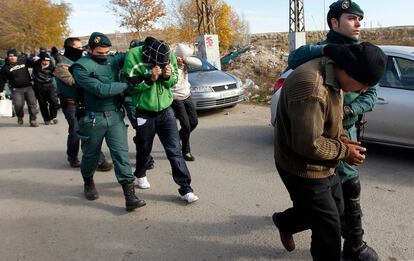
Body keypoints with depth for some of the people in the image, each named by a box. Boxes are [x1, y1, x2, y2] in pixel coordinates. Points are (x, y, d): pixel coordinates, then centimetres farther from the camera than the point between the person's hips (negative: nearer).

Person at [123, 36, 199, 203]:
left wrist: (168, 76, -17)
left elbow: (175, 79, 5)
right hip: (144, 113, -2)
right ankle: (140, 175, 45)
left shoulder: (168, 55, -7)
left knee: (175, 150, -2)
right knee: (144, 149, 16)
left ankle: (185, 188, 5)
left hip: (166, 110, 2)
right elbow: (130, 86, -14)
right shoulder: (134, 56, -16)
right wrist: (149, 78, -26)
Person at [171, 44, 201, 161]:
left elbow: (199, 63, -16)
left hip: (187, 96, 7)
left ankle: (177, 138, 35)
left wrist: (185, 59, -27)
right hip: (176, 99, -7)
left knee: (194, 122, 12)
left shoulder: (185, 62, -3)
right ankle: (186, 152, 12)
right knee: (186, 125, -7)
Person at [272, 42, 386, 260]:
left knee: (335, 209, 26)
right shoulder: (311, 87, -32)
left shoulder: (331, 73, 1)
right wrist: (344, 151, -16)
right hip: (304, 169, -10)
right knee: (328, 229, 2)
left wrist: (341, 139, 0)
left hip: (322, 166, 10)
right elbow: (308, 144, -30)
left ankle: (284, 222, 46)